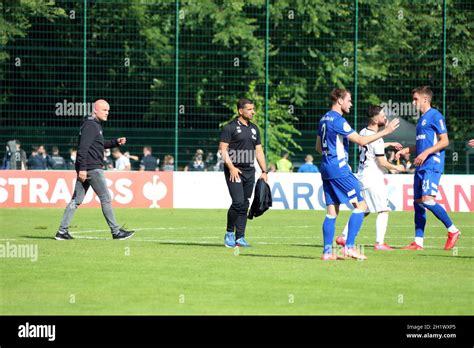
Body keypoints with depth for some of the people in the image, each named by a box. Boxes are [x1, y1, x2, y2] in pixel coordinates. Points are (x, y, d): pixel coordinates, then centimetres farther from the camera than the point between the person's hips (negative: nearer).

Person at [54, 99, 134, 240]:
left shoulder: (96, 125, 20)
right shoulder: (90, 125, -13)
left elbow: (100, 144, 31)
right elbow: (83, 147, -21)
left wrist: (116, 142, 16)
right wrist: (82, 168, -26)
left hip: (84, 169, 10)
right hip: (92, 169, -10)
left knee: (76, 200, 8)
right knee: (106, 198, -4)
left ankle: (62, 231, 6)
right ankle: (116, 231, 1)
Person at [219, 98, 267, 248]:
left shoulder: (254, 129, 16)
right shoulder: (230, 127, -4)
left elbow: (259, 151, 19)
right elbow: (223, 149, -8)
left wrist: (264, 171, 12)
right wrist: (231, 167, -17)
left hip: (249, 172, 6)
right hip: (234, 171, -6)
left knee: (245, 205, 4)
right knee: (238, 202, -15)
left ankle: (239, 238, 8)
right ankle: (229, 233, 2)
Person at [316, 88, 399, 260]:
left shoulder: (324, 119, 14)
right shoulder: (338, 121, -14)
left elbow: (319, 147, 22)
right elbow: (361, 141, -18)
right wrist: (385, 131, -14)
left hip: (326, 169, 9)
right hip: (339, 170, -9)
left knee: (332, 211, 9)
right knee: (360, 205, -5)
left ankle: (327, 251, 4)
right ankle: (349, 247, -11)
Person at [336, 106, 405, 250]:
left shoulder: (363, 132, 8)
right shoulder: (376, 139, -18)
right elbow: (383, 163, -17)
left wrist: (390, 144, 33)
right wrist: (397, 168, 0)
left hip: (362, 177, 9)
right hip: (374, 179, -9)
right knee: (383, 210, -3)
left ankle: (344, 237, 14)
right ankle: (379, 243, -8)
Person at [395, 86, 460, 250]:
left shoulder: (435, 116, -7)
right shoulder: (421, 119, 21)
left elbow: (444, 141, -12)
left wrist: (426, 152, -20)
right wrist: (405, 150, 19)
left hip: (432, 165, -9)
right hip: (421, 167, 9)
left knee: (427, 199, -20)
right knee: (418, 202, 5)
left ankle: (452, 230, -8)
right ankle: (418, 242, 7)